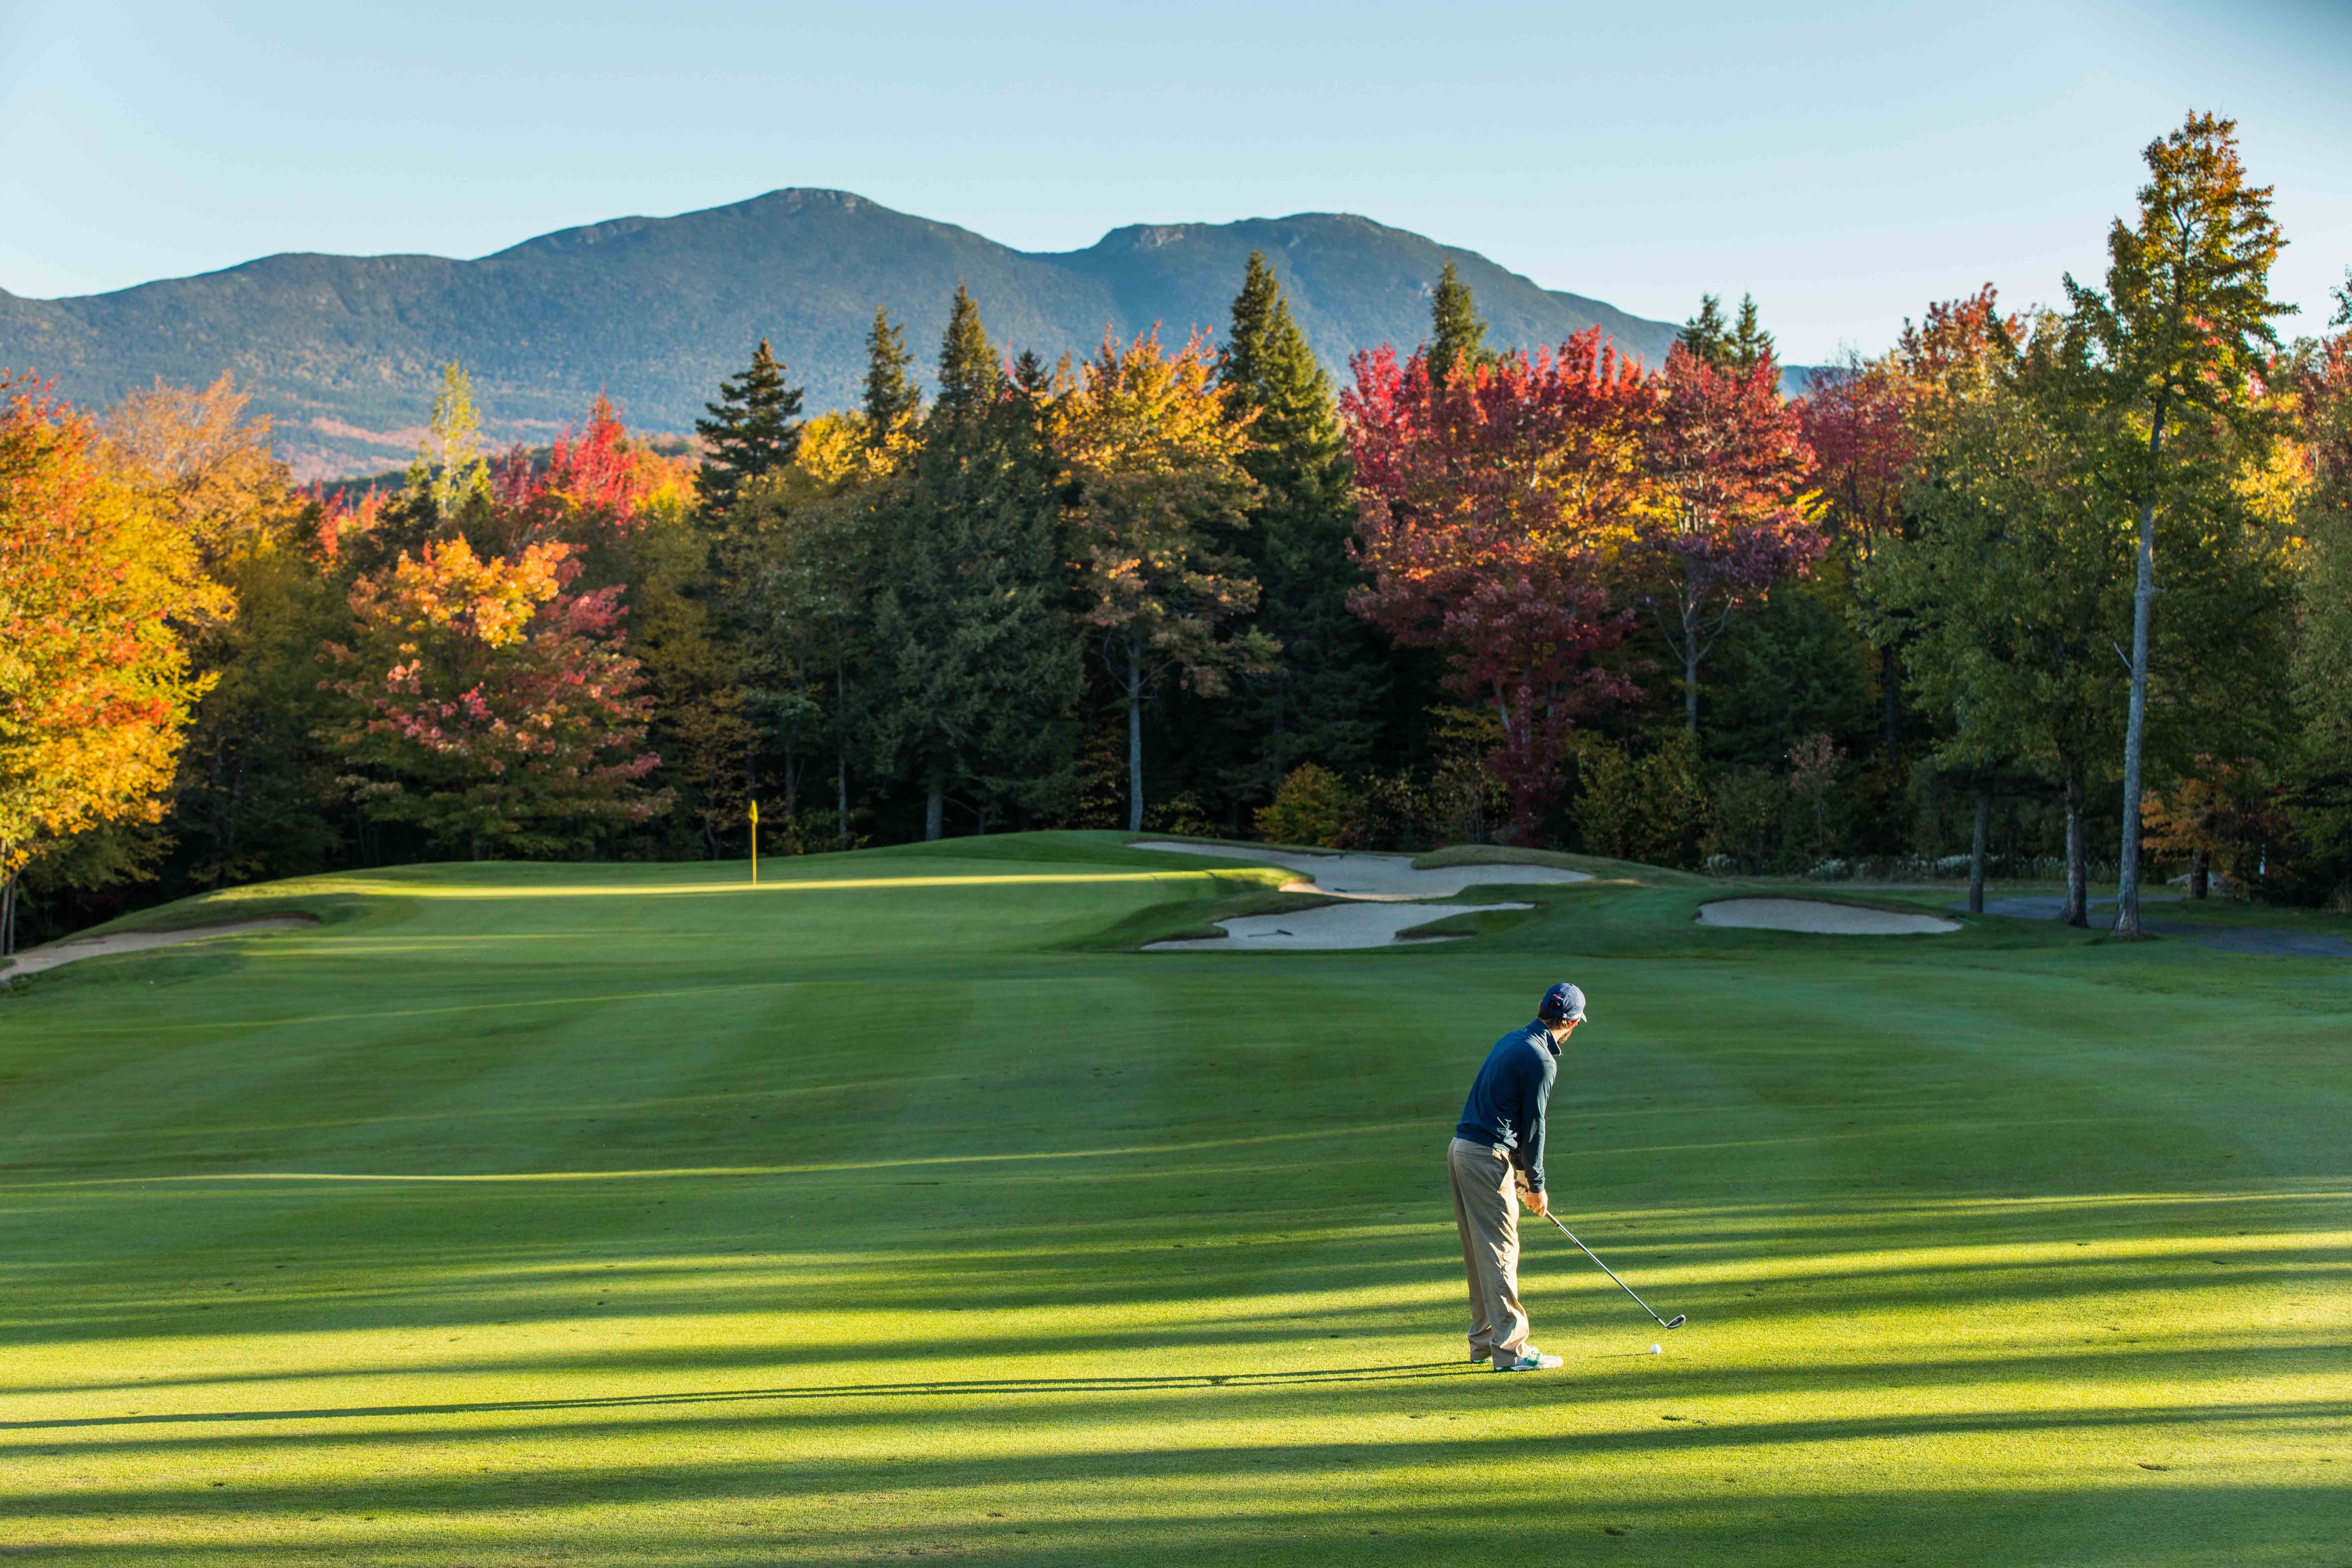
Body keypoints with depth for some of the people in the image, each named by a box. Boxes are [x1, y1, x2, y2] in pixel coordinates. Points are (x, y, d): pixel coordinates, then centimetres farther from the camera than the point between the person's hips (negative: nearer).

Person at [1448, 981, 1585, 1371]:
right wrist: (1536, 1185, -2)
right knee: (1500, 1249, -6)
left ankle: (1483, 1339, 22)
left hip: (1461, 1149, 9)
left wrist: (1523, 1175, 21)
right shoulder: (1541, 1059, -13)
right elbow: (1532, 1126, -11)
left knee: (1479, 1252, 14)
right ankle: (1511, 1348, -5)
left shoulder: (1512, 1040, 16)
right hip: (1488, 1157, -9)